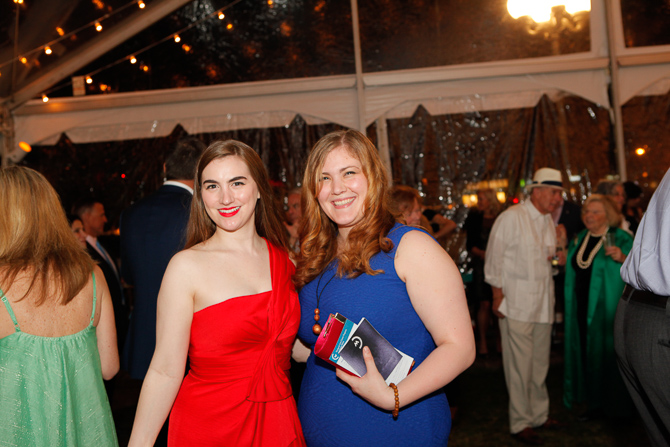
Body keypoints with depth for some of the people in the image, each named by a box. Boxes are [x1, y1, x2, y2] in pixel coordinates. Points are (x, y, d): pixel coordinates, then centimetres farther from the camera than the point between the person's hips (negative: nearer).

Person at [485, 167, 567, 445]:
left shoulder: (548, 220, 15)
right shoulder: (511, 217, -8)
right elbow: (494, 258, -8)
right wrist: (498, 294, -9)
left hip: (543, 302, 7)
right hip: (516, 303, -7)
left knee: (540, 362, 12)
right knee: (520, 365, -3)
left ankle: (539, 414, 27)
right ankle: (521, 423, 9)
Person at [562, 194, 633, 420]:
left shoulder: (621, 238, -6)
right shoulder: (579, 239, 13)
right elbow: (571, 270, 23)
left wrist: (623, 258, -30)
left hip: (609, 308, -6)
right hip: (581, 307, 6)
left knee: (609, 353, 0)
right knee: (586, 354, 9)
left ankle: (616, 405, 16)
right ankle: (594, 403, 22)